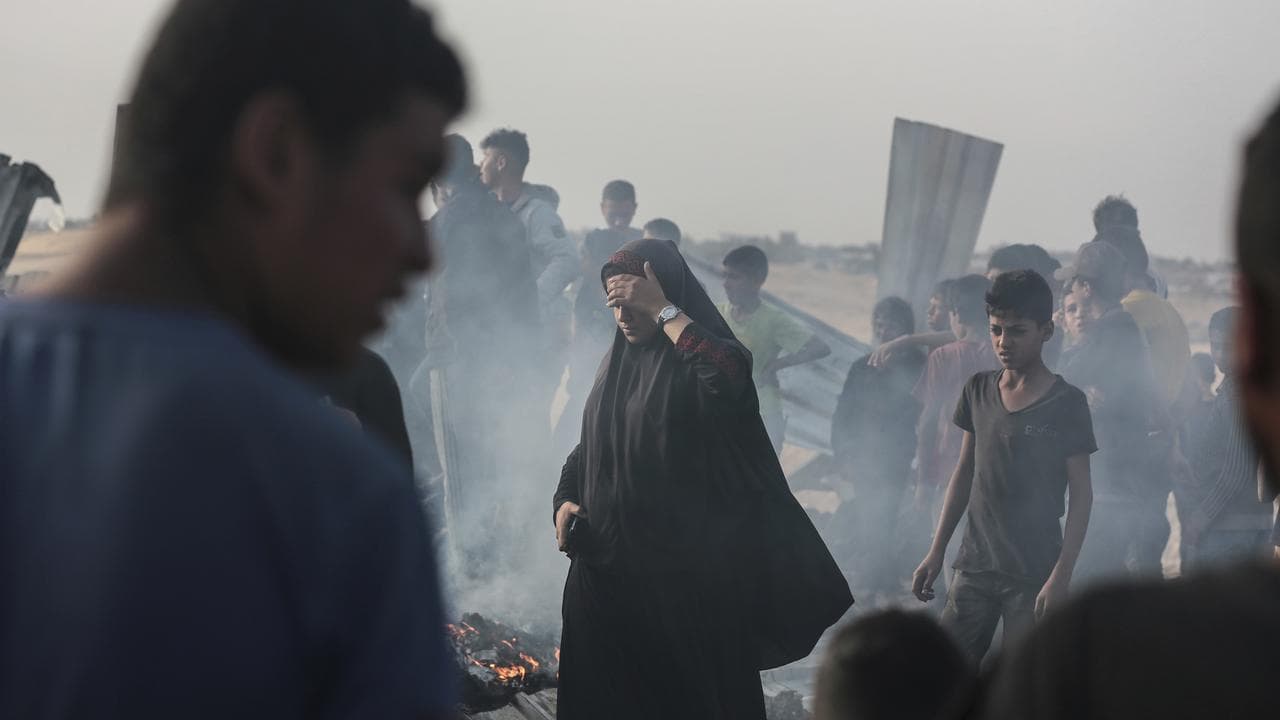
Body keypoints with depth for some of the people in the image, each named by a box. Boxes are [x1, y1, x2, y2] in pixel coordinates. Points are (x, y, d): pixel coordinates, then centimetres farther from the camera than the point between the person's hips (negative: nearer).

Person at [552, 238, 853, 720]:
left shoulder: (698, 357, -11)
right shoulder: (619, 360, 10)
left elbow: (731, 378, -37)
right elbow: (589, 446, 20)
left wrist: (664, 311, -28)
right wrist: (567, 500, 1)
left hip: (685, 570, -6)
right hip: (607, 564, 6)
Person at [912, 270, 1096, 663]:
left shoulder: (1066, 403, -7)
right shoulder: (979, 390, 8)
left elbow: (1081, 495, -7)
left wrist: (1061, 575, -14)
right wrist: (937, 551, 12)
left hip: (1033, 573, -5)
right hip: (975, 564, 5)